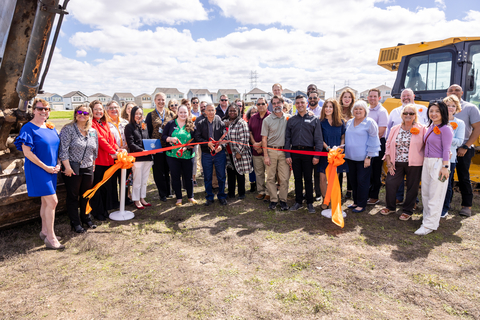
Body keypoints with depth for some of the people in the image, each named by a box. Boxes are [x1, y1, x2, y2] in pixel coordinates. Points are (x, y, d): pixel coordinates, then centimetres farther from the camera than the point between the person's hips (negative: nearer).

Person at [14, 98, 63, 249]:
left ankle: (45, 231, 28)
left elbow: (56, 147, 17)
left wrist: (58, 164, 1)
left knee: (46, 201, 15)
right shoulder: (28, 128, -11)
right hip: (38, 170, -7)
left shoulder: (51, 128, 11)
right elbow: (27, 152, -16)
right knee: (52, 201, -11)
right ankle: (51, 238, -1)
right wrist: (45, 167, -15)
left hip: (51, 170, 7)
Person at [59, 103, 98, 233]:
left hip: (88, 169, 5)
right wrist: (67, 167, -16)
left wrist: (93, 164, 16)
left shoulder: (93, 132, 8)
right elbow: (63, 150, -12)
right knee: (73, 196, 6)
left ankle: (86, 218, 31)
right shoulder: (68, 129, -7)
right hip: (73, 169, -4)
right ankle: (75, 223, 17)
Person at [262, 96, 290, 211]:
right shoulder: (267, 120, 3)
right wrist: (266, 155, -5)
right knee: (270, 177, 2)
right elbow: (264, 138, 2)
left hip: (284, 151, 1)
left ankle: (283, 200, 13)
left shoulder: (288, 119, 7)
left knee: (284, 178, 0)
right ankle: (273, 200, 14)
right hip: (271, 151, -1)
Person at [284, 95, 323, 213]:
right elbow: (287, 138, 8)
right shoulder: (291, 120, 9)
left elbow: (318, 139, 0)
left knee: (308, 179, 5)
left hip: (308, 152, -2)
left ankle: (310, 203, 17)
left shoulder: (314, 120, 3)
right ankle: (298, 202, 21)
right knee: (297, 178, 9)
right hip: (295, 152, 2)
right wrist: (287, 155, 0)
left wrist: (316, 156, -7)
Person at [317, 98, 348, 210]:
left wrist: (340, 146, -8)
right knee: (323, 178, -3)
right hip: (324, 153, -1)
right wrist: (328, 148, -16)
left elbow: (343, 136, 10)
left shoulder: (341, 122, 5)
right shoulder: (320, 122, -1)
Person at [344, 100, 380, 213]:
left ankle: (361, 204, 11)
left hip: (363, 158, -6)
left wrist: (368, 157, -12)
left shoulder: (370, 122, -6)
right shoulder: (349, 122, 11)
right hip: (350, 157, 6)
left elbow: (373, 141, -8)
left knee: (362, 181, 0)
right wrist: (345, 152, 15)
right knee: (353, 180, 13)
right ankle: (355, 201, 26)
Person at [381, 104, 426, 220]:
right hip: (397, 163, 3)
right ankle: (390, 207, 23)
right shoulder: (395, 129, 8)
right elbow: (388, 145, 8)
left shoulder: (421, 129, -3)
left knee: (412, 187, 6)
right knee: (390, 183, 1)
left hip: (414, 164, -3)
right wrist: (389, 163, 2)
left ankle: (408, 211, 23)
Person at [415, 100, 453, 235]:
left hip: (438, 163, -8)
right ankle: (428, 218, 26)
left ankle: (430, 225, 4)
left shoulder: (445, 129, -10)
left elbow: (446, 149, -14)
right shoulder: (430, 127, 13)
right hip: (427, 162, 8)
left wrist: (445, 167, -18)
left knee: (435, 196, -2)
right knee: (425, 194, 13)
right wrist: (425, 161, 14)